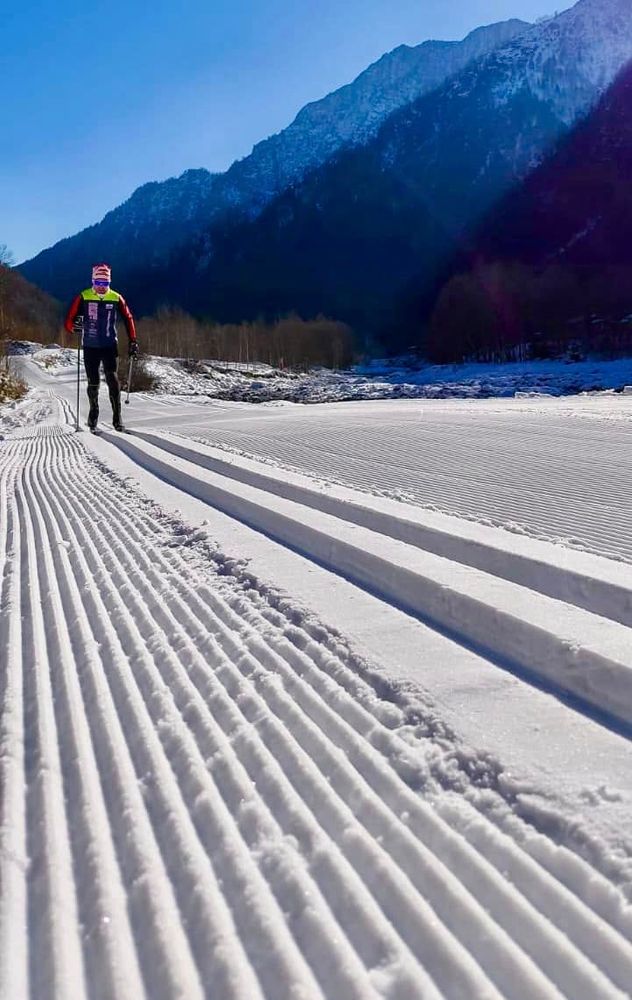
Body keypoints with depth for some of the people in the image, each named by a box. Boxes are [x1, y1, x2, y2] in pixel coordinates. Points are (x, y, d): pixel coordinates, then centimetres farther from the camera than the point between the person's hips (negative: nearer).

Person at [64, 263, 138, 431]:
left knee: (112, 379, -12)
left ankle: (117, 417, -7)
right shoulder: (83, 297, 0)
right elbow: (69, 321, -1)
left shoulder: (116, 298, 4)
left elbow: (128, 319, 12)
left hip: (110, 346, 0)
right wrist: (75, 326, -24)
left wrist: (133, 342, 7)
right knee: (93, 383, 5)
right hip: (90, 347, 0)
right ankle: (93, 413, 25)